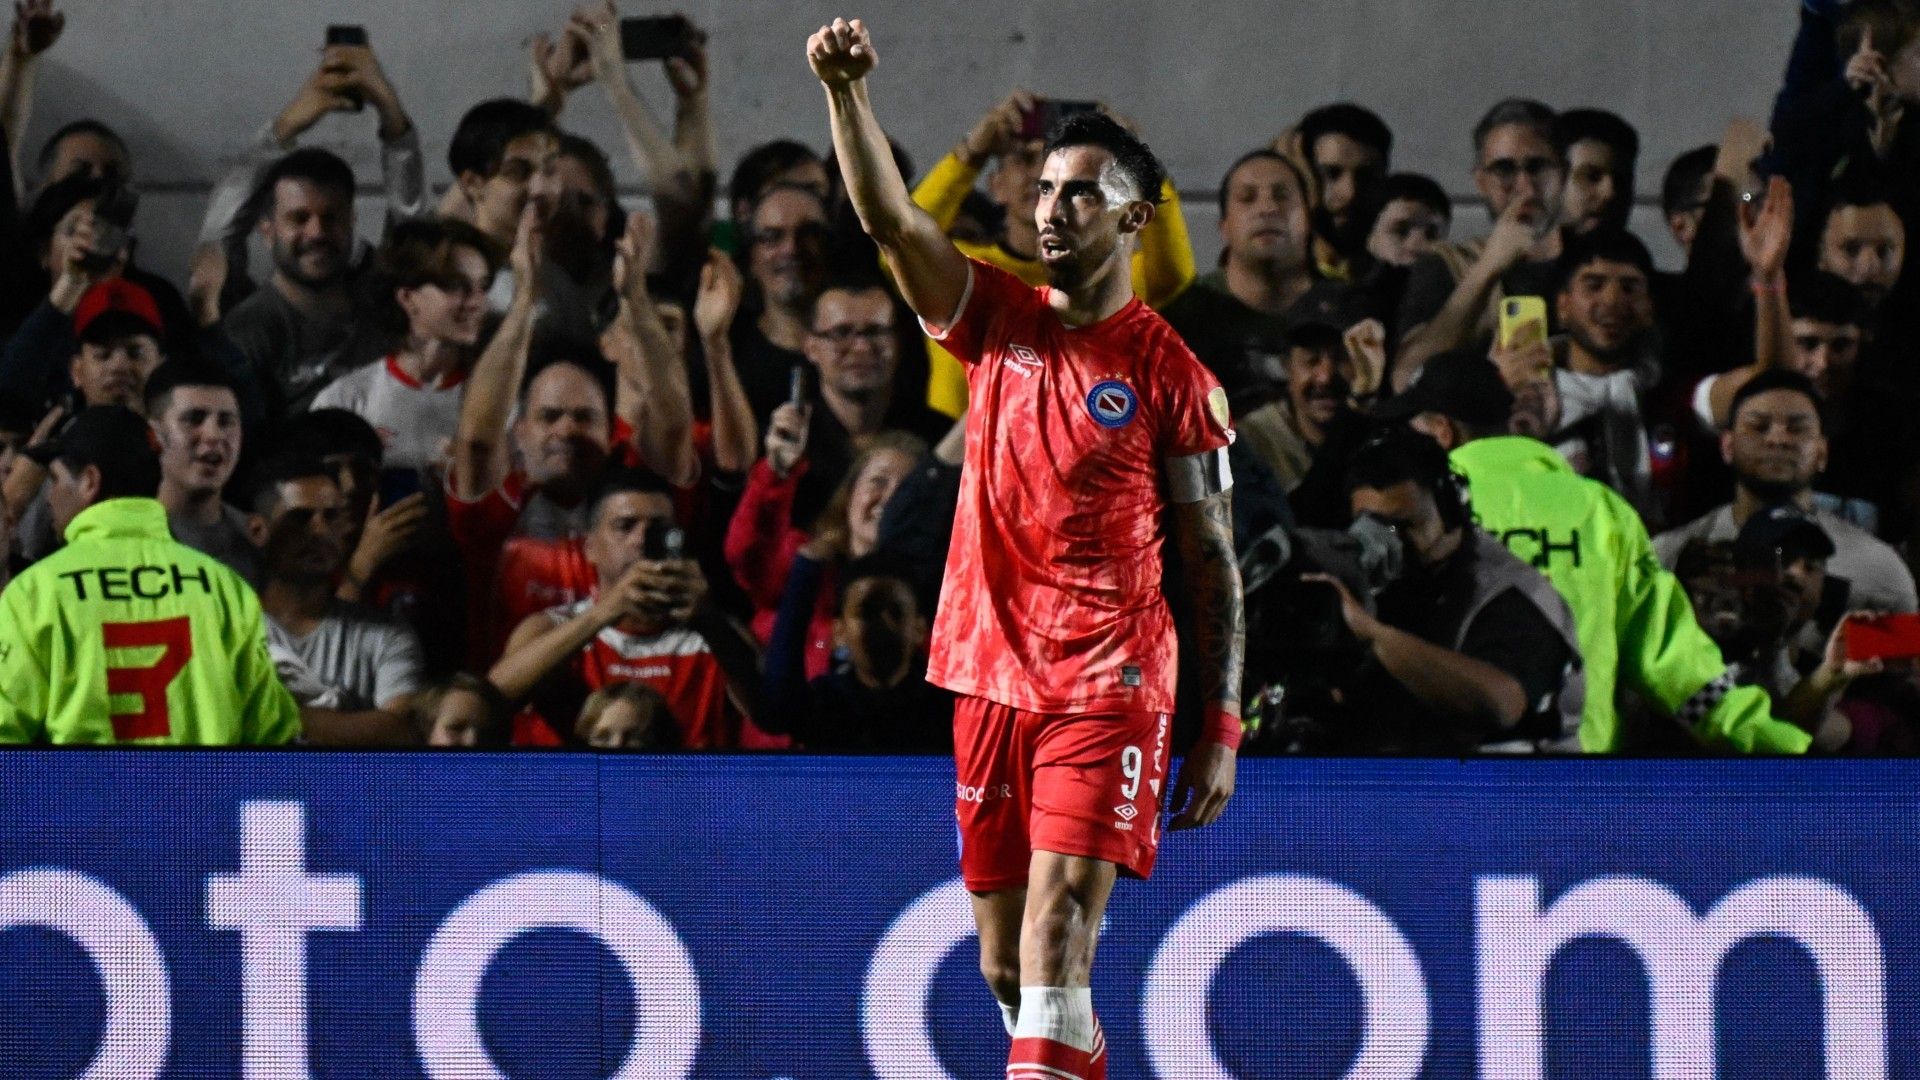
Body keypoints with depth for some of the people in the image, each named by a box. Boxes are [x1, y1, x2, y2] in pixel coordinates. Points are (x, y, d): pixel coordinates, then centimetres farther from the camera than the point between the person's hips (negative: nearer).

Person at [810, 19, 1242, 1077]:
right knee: (1005, 965, 10)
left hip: (1108, 689, -5)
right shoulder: (999, 322, 8)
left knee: (1057, 934, -17)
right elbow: (891, 218, -7)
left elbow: (1213, 563, 0)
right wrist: (846, 91, -23)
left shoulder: (1173, 376, -3)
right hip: (989, 676, 5)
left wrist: (1222, 727, -5)